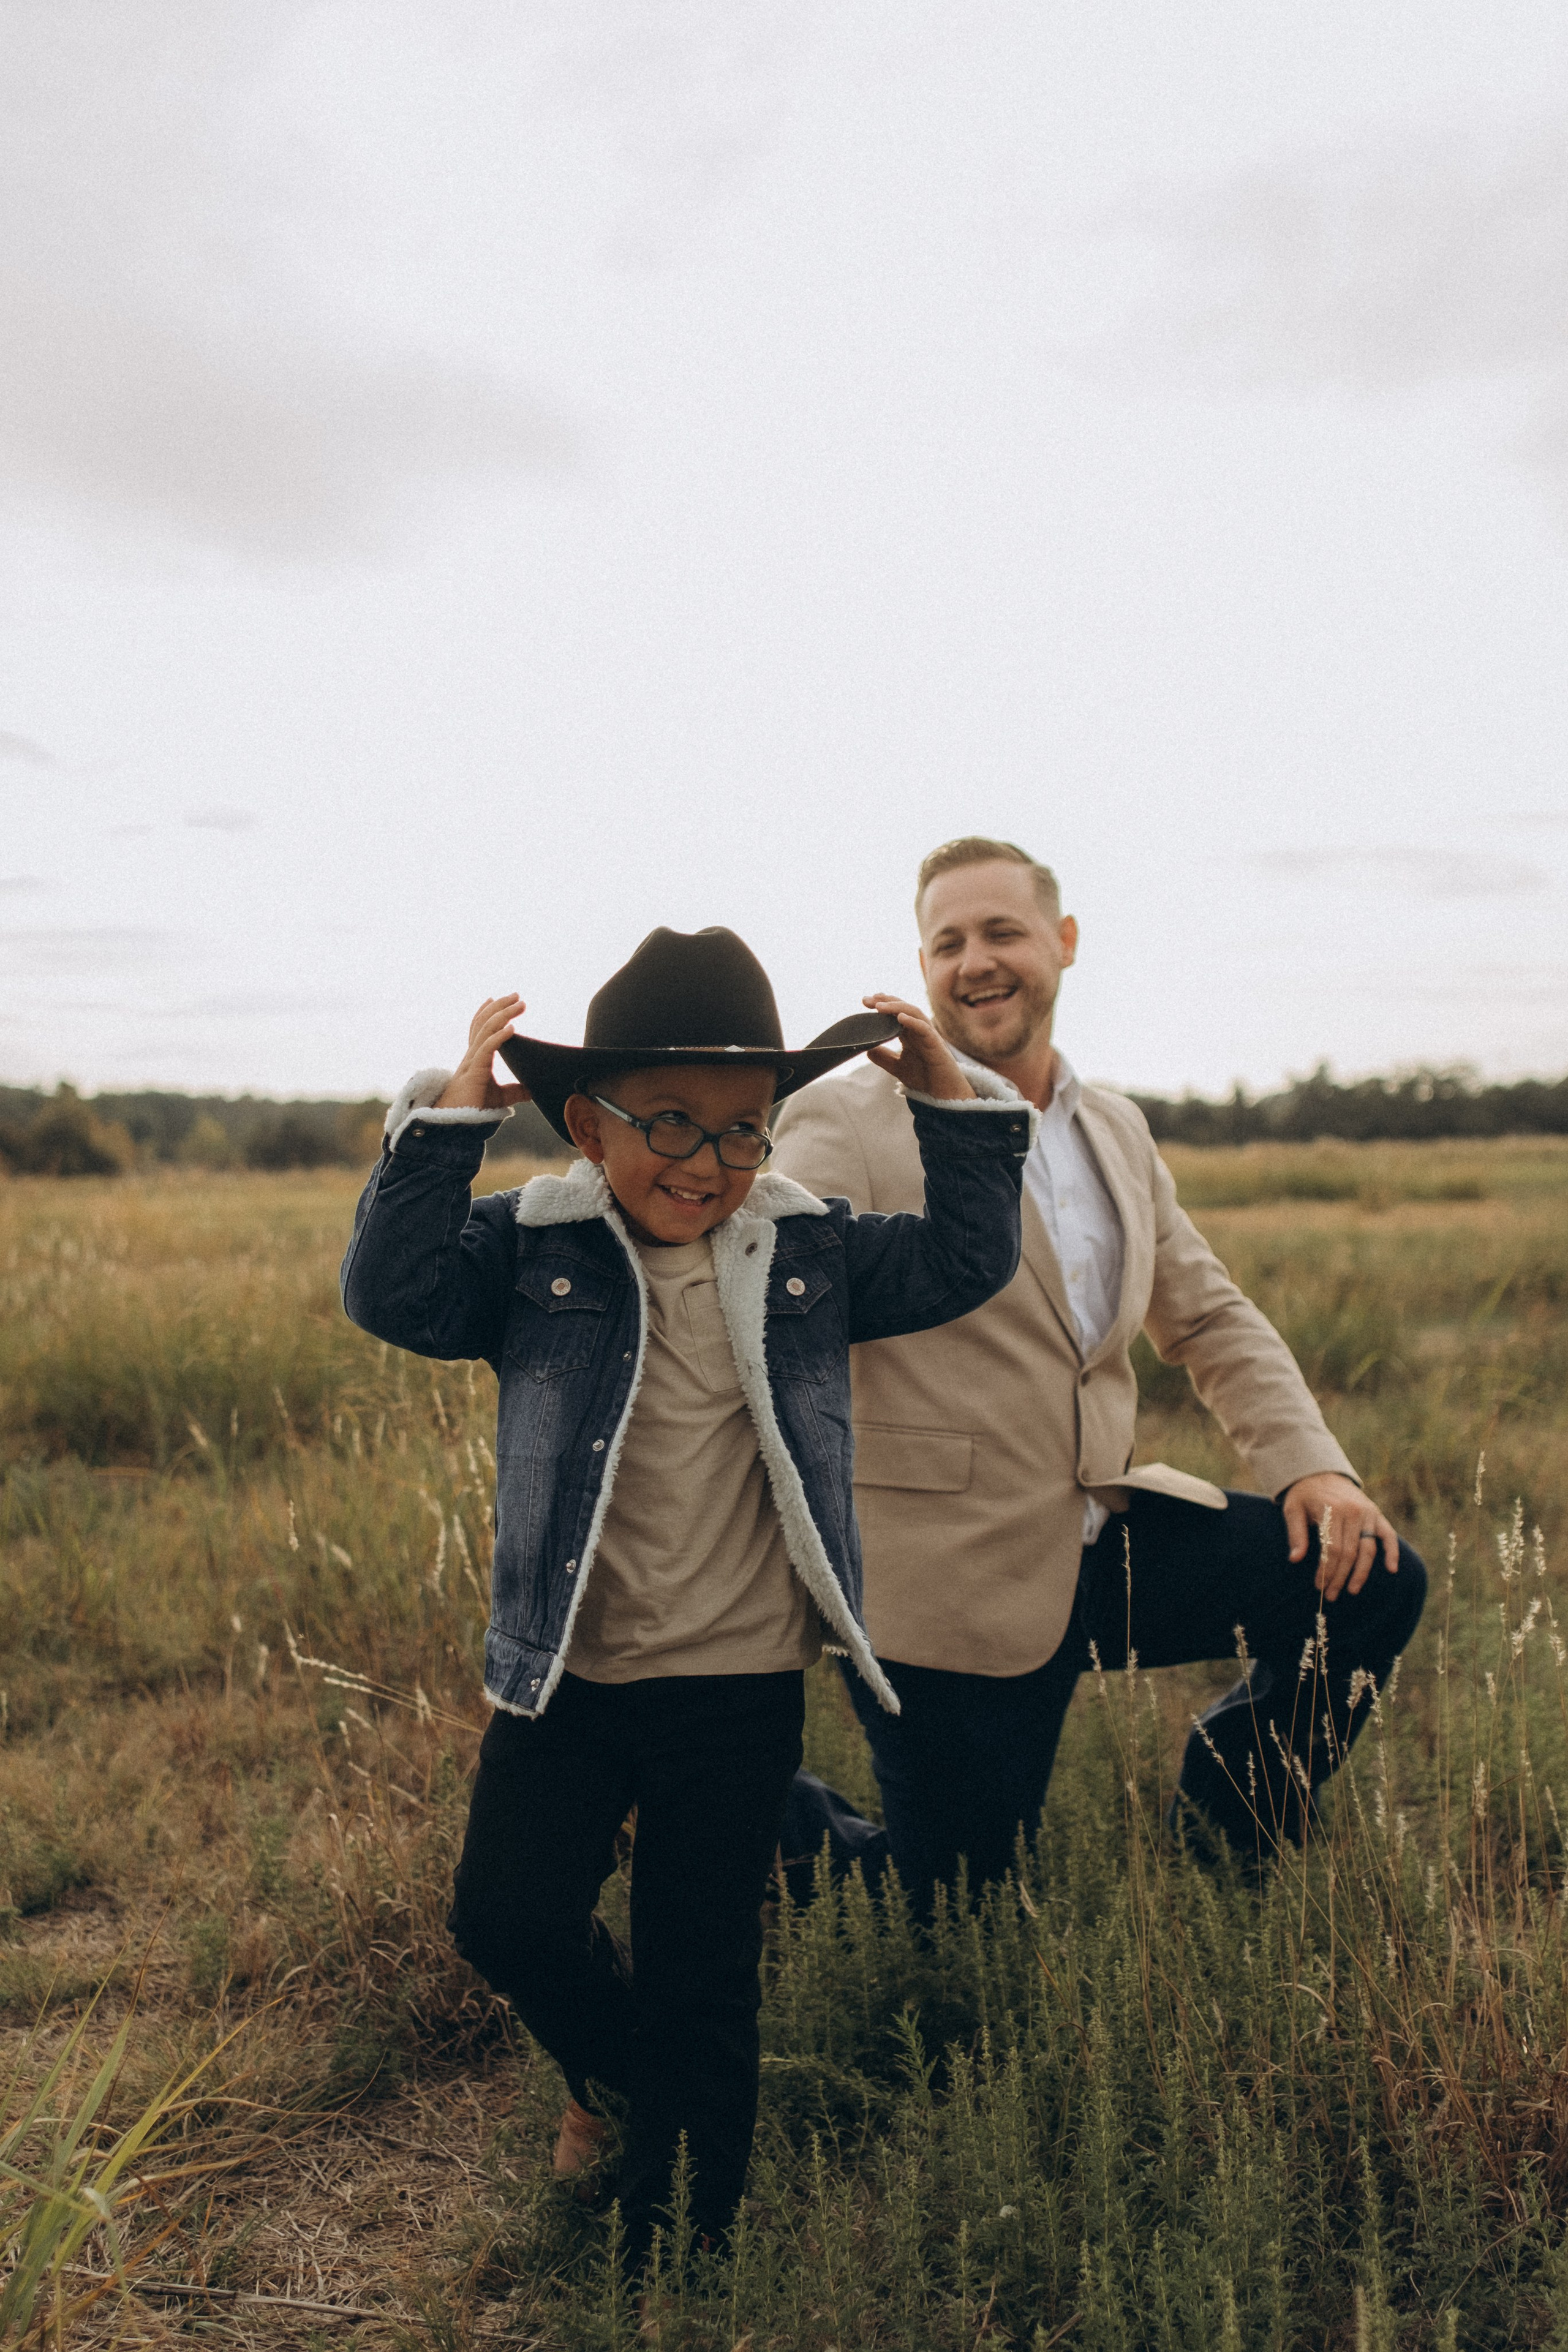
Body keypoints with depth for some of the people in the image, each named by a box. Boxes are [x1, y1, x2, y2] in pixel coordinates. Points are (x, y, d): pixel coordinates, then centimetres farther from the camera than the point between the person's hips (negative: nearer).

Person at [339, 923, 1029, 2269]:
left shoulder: (807, 1254, 0)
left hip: (740, 1690, 1)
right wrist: (454, 1116, -25)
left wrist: (952, 1105, -8)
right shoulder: (532, 1249, -6)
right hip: (563, 1677, 0)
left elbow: (967, 1264, 1)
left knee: (701, 1986, 10)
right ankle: (614, 2071, 34)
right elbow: (393, 1295, -19)